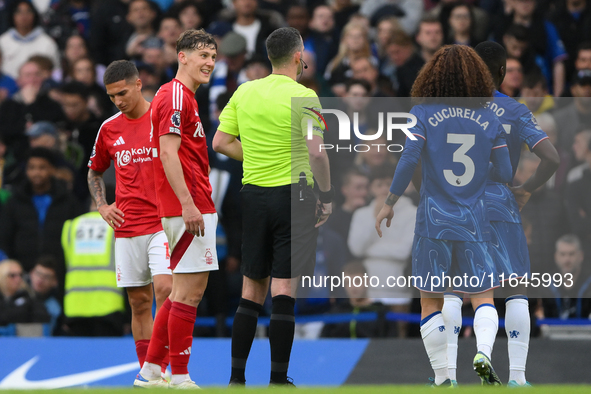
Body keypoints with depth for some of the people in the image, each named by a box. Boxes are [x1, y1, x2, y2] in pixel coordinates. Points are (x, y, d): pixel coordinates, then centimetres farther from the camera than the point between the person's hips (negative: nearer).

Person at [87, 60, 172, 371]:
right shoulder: (109, 129, 9)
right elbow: (95, 172, 24)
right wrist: (102, 206, 7)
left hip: (163, 222, -4)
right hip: (127, 227, 4)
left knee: (164, 289, -19)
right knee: (139, 303, 5)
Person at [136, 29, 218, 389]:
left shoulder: (184, 97, 21)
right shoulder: (176, 96, -11)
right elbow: (168, 153, -19)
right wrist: (188, 204, -24)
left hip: (192, 208, 11)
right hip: (190, 209, -11)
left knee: (185, 290, 13)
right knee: (189, 291, -8)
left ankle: (151, 371, 15)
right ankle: (180, 379, -6)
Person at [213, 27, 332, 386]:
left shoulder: (245, 92, 5)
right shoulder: (304, 97, -11)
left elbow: (221, 143, 8)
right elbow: (317, 154, -18)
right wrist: (327, 197, -7)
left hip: (254, 194, 5)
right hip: (293, 195, -5)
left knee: (253, 290, 10)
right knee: (284, 289, -3)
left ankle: (236, 376, 8)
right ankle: (278, 379, -4)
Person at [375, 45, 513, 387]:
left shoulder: (423, 113, -3)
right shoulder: (490, 120, 3)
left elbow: (408, 160, -12)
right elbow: (505, 174, 5)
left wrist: (390, 203, -2)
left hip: (434, 221, -1)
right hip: (475, 221, 1)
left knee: (431, 302, 8)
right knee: (483, 297, 7)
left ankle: (442, 378, 3)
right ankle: (484, 353, -20)